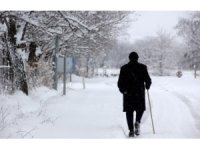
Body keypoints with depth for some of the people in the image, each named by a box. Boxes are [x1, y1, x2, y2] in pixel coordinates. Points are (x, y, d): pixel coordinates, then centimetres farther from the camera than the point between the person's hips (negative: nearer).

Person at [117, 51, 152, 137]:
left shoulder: (124, 68, 2)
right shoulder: (142, 67, 0)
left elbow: (120, 82, 1)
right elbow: (148, 80, -4)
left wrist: (122, 90, 18)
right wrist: (147, 86, 17)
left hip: (128, 94, 1)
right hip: (139, 92, 0)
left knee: (129, 112, 7)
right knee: (140, 108, 18)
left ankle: (131, 130, 0)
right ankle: (137, 122, -9)